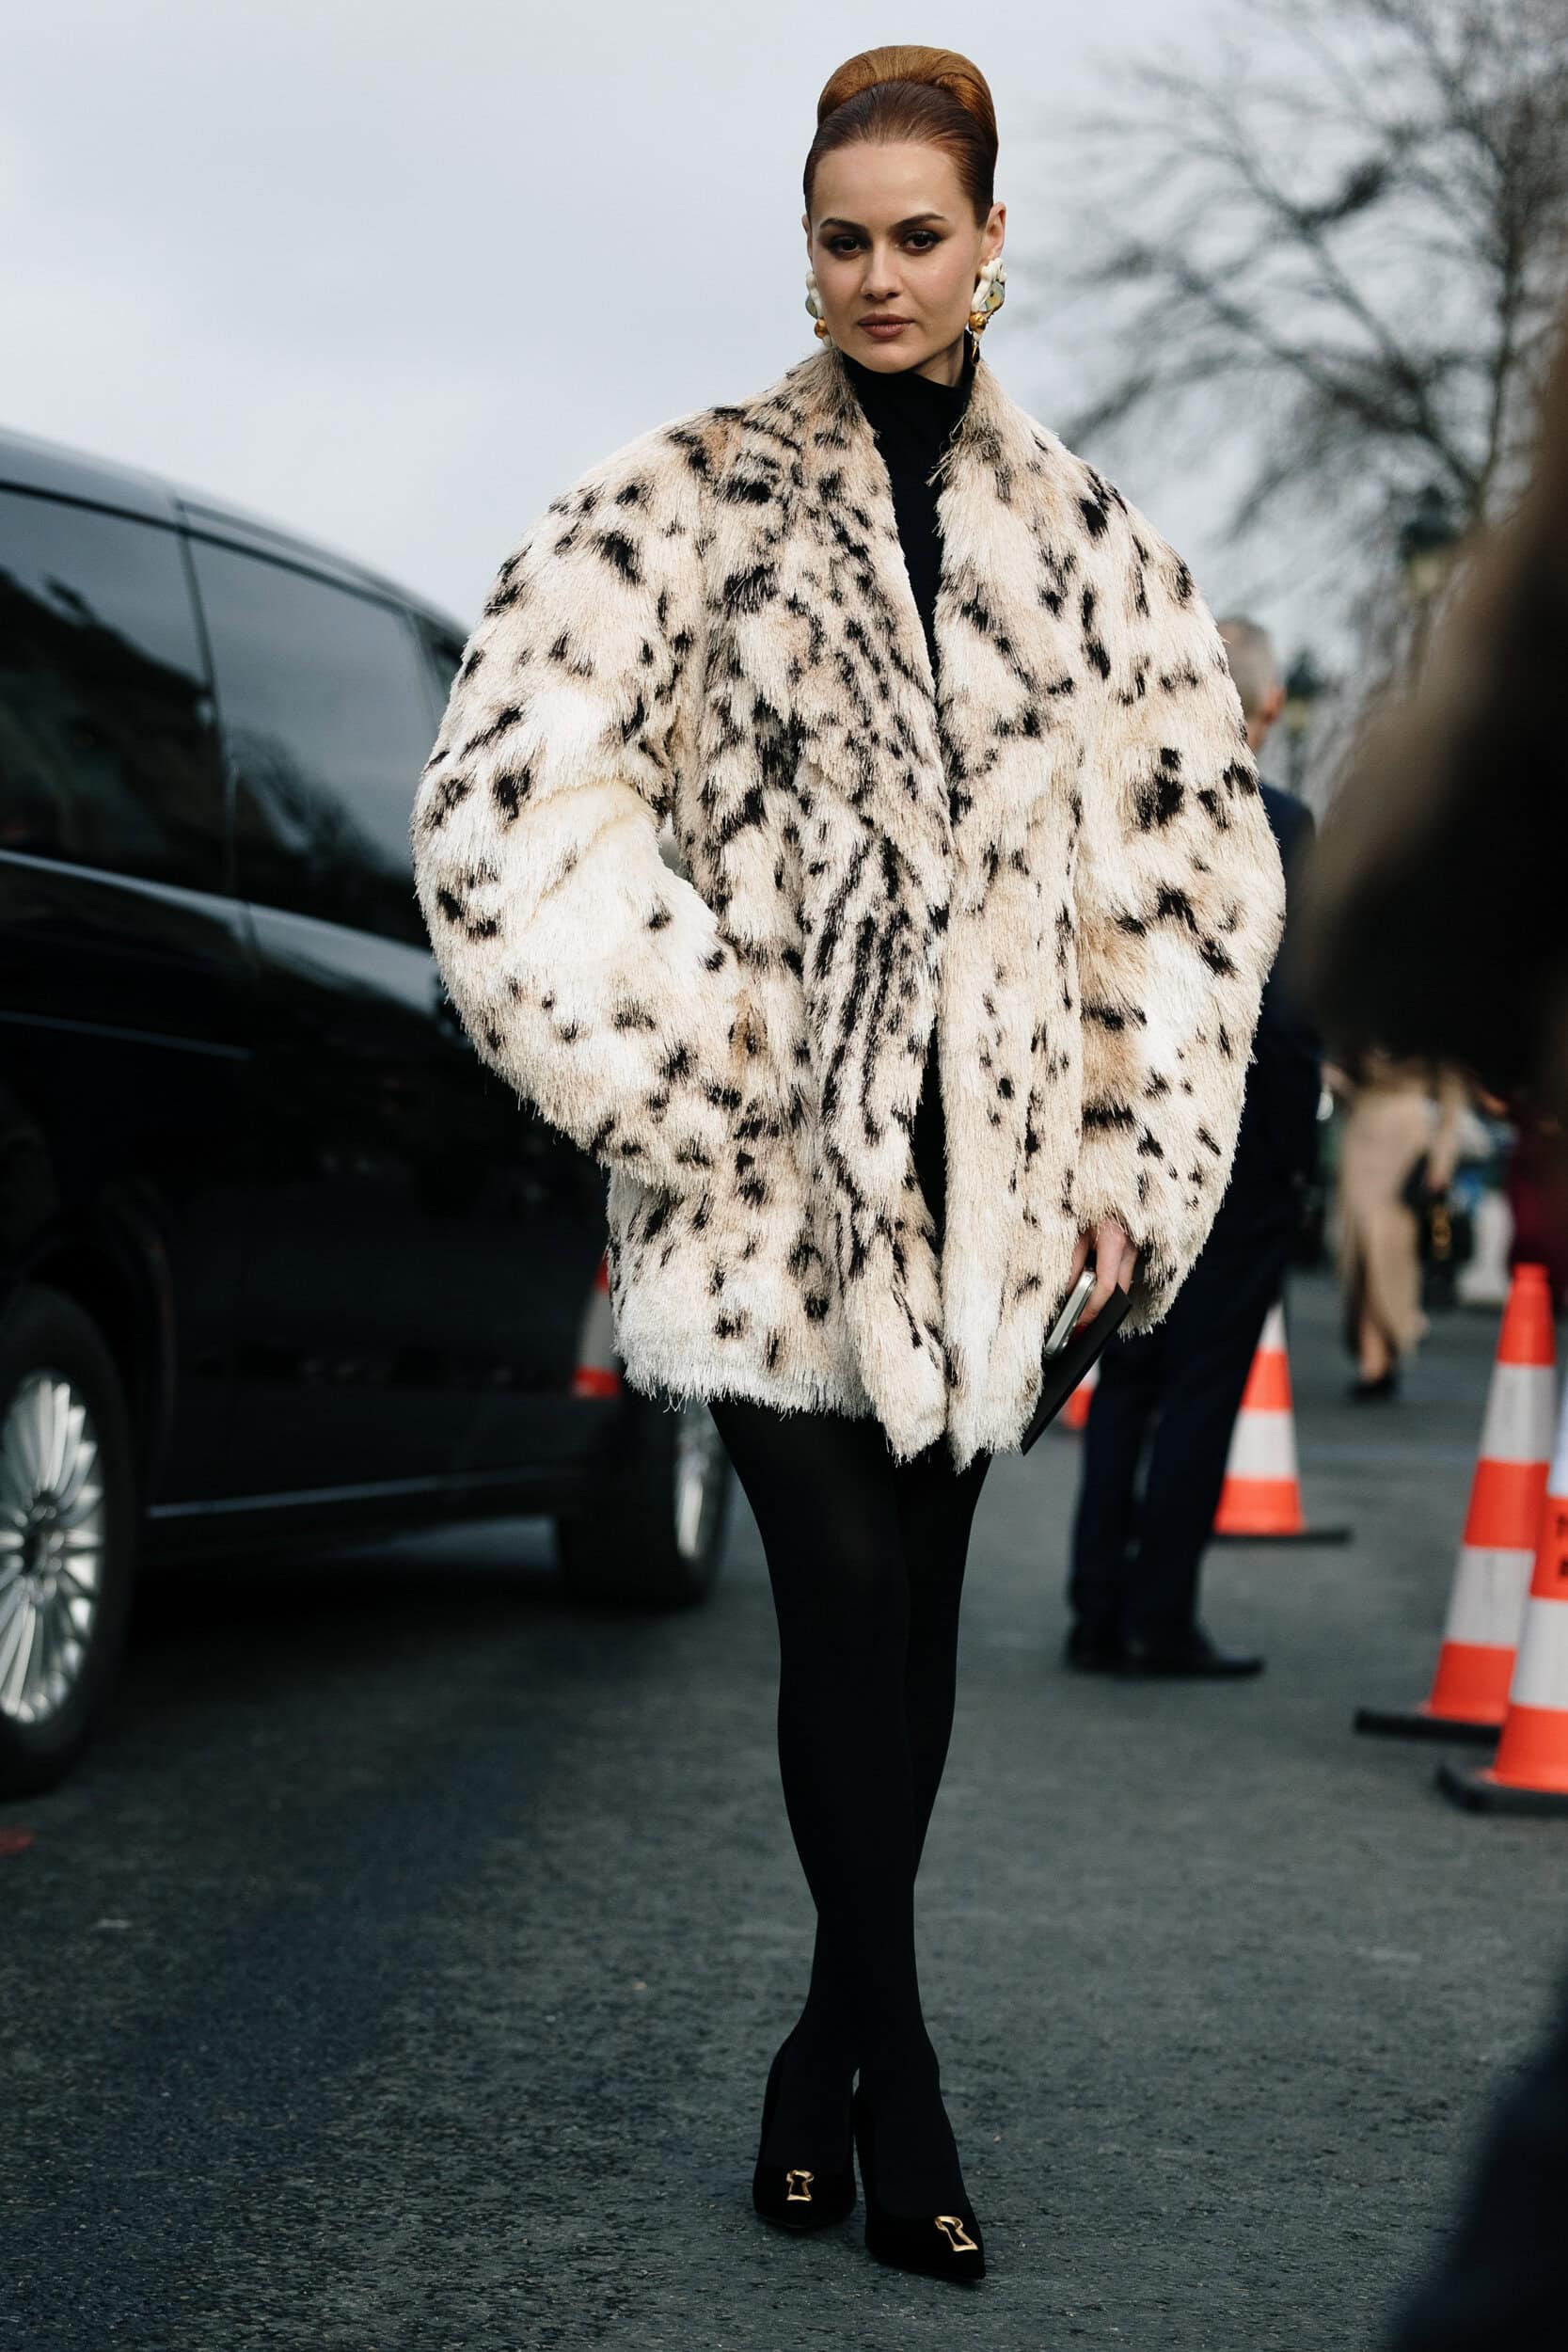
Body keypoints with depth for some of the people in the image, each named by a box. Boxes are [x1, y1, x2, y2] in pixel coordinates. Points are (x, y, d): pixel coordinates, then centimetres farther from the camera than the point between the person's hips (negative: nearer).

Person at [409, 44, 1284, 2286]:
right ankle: (895, 2078, 7)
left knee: (915, 1600, 7)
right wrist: (688, 1061, -9)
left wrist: (1141, 1157, 7)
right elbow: (508, 803, -6)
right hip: (774, 1159, -3)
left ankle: (832, 2052, 23)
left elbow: (1190, 858, 13)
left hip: (986, 1167, 3)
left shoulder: (1089, 544, 10)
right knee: (847, 1590, -8)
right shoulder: (684, 507, 1)